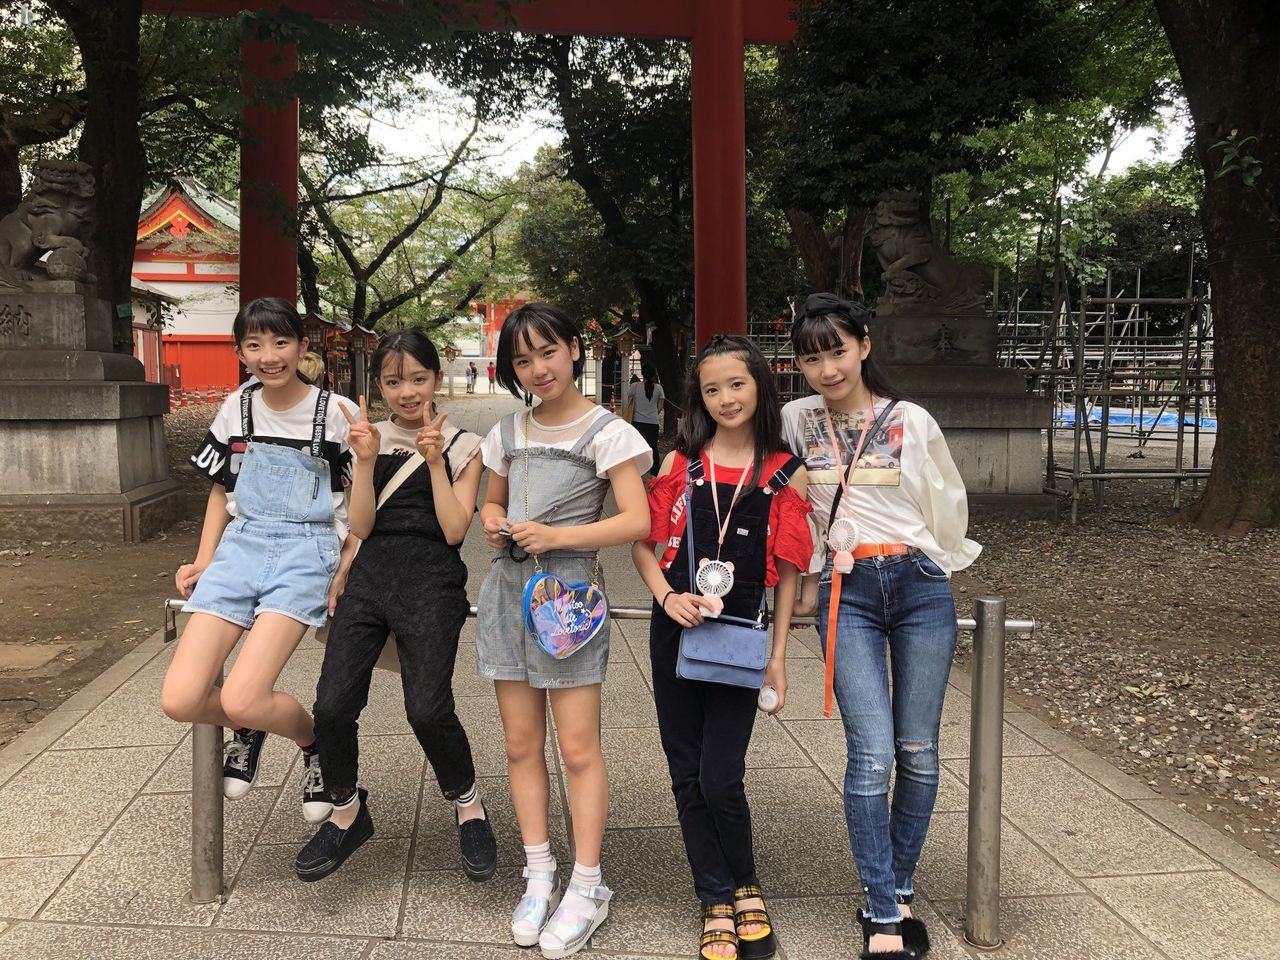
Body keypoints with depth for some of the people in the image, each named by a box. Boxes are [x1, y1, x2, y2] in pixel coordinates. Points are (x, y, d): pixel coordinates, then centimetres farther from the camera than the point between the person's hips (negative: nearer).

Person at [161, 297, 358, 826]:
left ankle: (316, 742, 10)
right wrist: (203, 561, 8)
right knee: (180, 699, -12)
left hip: (306, 552, -4)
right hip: (241, 548, 4)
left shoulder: (337, 413, -5)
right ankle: (246, 729, 22)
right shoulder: (237, 408, 8)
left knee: (242, 699, -22)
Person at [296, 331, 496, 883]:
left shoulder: (462, 446, 6)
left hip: (432, 579, -3)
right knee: (332, 705, -10)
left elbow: (454, 531, -3)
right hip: (370, 572, 3)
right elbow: (362, 526, 5)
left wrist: (435, 461, -9)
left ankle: (468, 805, 10)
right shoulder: (372, 439, 14)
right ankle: (347, 814, 18)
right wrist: (366, 461, -7)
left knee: (427, 709, -20)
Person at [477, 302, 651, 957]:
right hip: (508, 590, 5)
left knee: (578, 748, -2)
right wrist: (492, 521, 2)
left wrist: (556, 535, -19)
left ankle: (587, 888, 10)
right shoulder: (508, 433, 12)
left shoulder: (607, 432, -5)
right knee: (521, 745, 8)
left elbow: (637, 521, -12)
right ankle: (539, 876, 20)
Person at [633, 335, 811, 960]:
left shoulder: (785, 474, 0)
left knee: (720, 781, -4)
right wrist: (667, 597, -13)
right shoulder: (680, 462, 2)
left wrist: (778, 655, 2)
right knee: (687, 777, 8)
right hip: (676, 632, 2)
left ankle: (745, 890, 24)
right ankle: (716, 903, 24)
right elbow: (643, 544, 4)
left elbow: (787, 572, 3)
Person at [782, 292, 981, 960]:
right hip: (846, 596, 0)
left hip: (920, 586, 1)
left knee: (918, 752, 5)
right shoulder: (797, 422, 4)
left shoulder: (912, 422, 1)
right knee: (872, 754, -9)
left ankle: (898, 892, 22)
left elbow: (949, 505, 13)